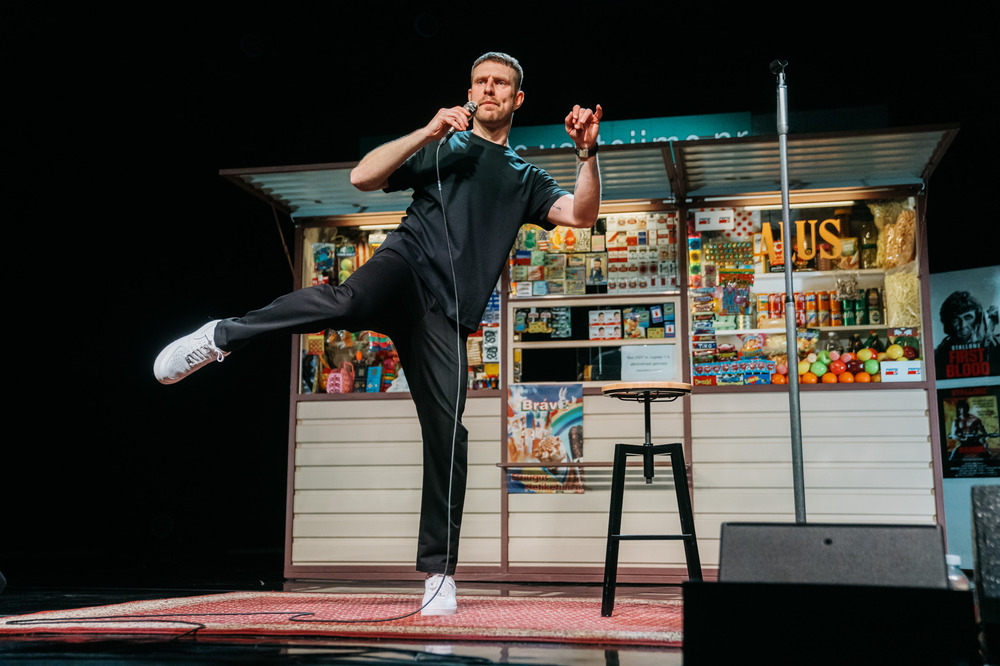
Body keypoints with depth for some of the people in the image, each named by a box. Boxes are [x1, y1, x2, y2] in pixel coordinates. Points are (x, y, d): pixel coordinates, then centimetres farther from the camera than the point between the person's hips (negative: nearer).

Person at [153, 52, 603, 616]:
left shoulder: (527, 179, 25)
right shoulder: (440, 147, 21)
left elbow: (582, 215, 9)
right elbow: (363, 177, 8)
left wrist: (588, 152, -5)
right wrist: (427, 134, -2)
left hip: (448, 314, 2)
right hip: (406, 267, -2)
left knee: (448, 434, -6)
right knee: (350, 300, -38)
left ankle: (439, 571, 3)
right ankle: (222, 336, -23)